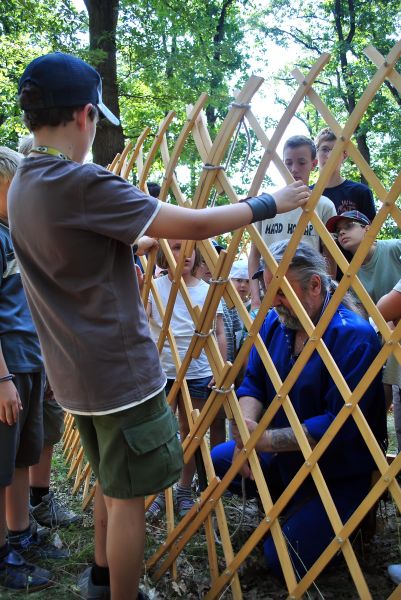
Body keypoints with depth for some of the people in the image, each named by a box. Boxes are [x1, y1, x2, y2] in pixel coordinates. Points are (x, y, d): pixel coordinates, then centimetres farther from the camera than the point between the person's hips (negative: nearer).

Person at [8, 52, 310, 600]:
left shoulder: (23, 185, 7)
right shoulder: (80, 182, -23)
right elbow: (195, 224, -20)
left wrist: (140, 243, 31)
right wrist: (270, 202, -7)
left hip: (76, 371, 10)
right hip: (120, 369, -10)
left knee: (110, 480, 26)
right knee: (127, 494, 6)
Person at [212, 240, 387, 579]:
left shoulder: (354, 336, -25)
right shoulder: (274, 322, -2)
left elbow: (342, 422, -30)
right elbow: (253, 384, -2)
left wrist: (266, 440, -34)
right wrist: (246, 434, -22)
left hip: (339, 473, -7)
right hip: (284, 454, 7)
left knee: (282, 560, -14)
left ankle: (350, 514, 12)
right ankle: (293, 500, 13)